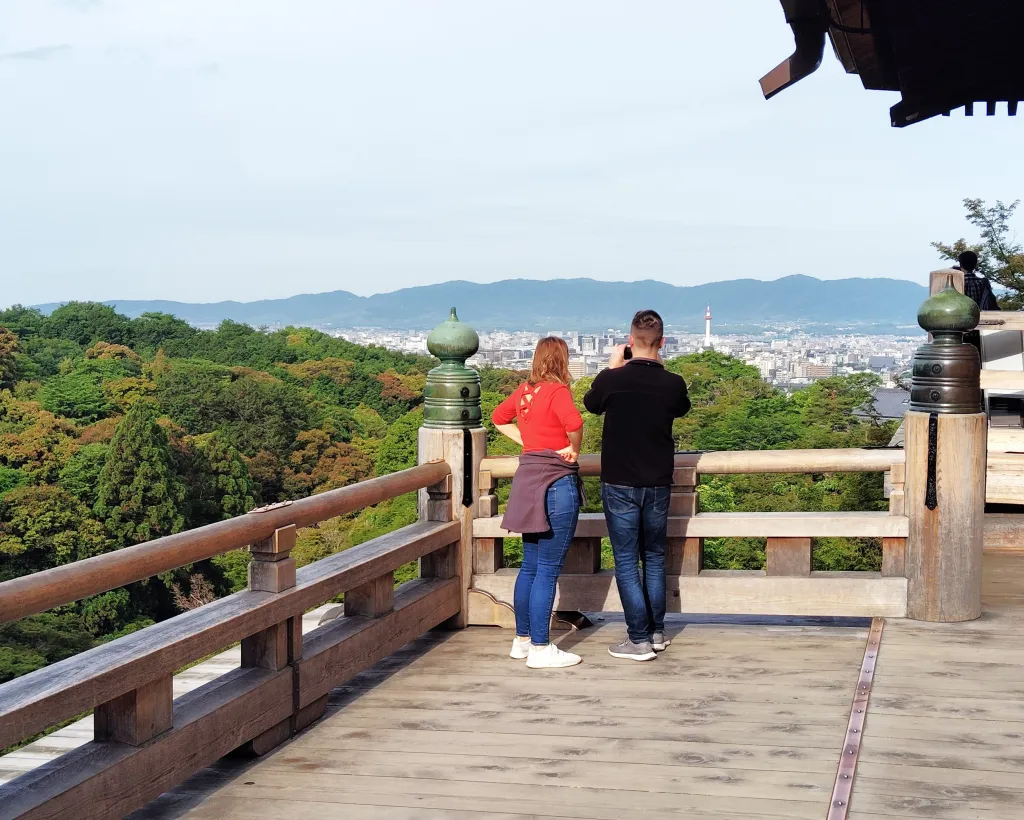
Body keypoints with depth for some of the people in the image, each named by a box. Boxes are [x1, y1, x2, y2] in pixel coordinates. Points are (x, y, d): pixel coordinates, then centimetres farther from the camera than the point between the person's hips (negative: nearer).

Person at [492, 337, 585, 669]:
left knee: (530, 567, 16)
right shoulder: (557, 391, -13)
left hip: (529, 480, 8)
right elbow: (574, 422, -33)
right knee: (548, 570, -3)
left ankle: (522, 640, 24)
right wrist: (573, 449, -14)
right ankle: (540, 650, 1)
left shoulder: (525, 390, 9)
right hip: (556, 483, -8)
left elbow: (499, 417, 26)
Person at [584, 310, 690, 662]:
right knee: (654, 557, 18)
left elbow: (591, 404, 10)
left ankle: (639, 639, 0)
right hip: (658, 485, 3)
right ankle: (657, 631, 24)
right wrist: (661, 369, 16)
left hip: (619, 484, -3)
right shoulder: (672, 384, -8)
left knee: (626, 562, 3)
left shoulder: (611, 379, -13)